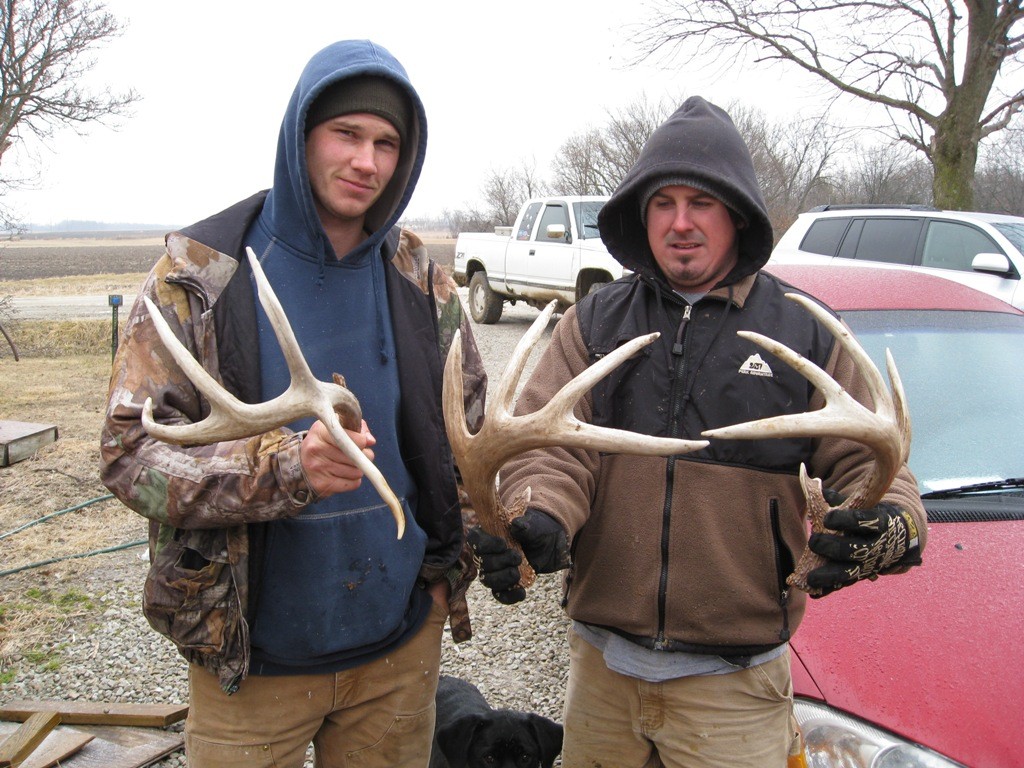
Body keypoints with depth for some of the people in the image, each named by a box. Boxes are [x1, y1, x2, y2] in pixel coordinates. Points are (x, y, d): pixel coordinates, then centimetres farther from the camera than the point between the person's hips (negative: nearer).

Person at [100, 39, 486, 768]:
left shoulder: (418, 275, 1)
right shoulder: (203, 270, -10)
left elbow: (472, 421, 10)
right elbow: (130, 449, -15)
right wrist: (284, 466, -31)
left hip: (400, 641, 4)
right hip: (254, 656, -3)